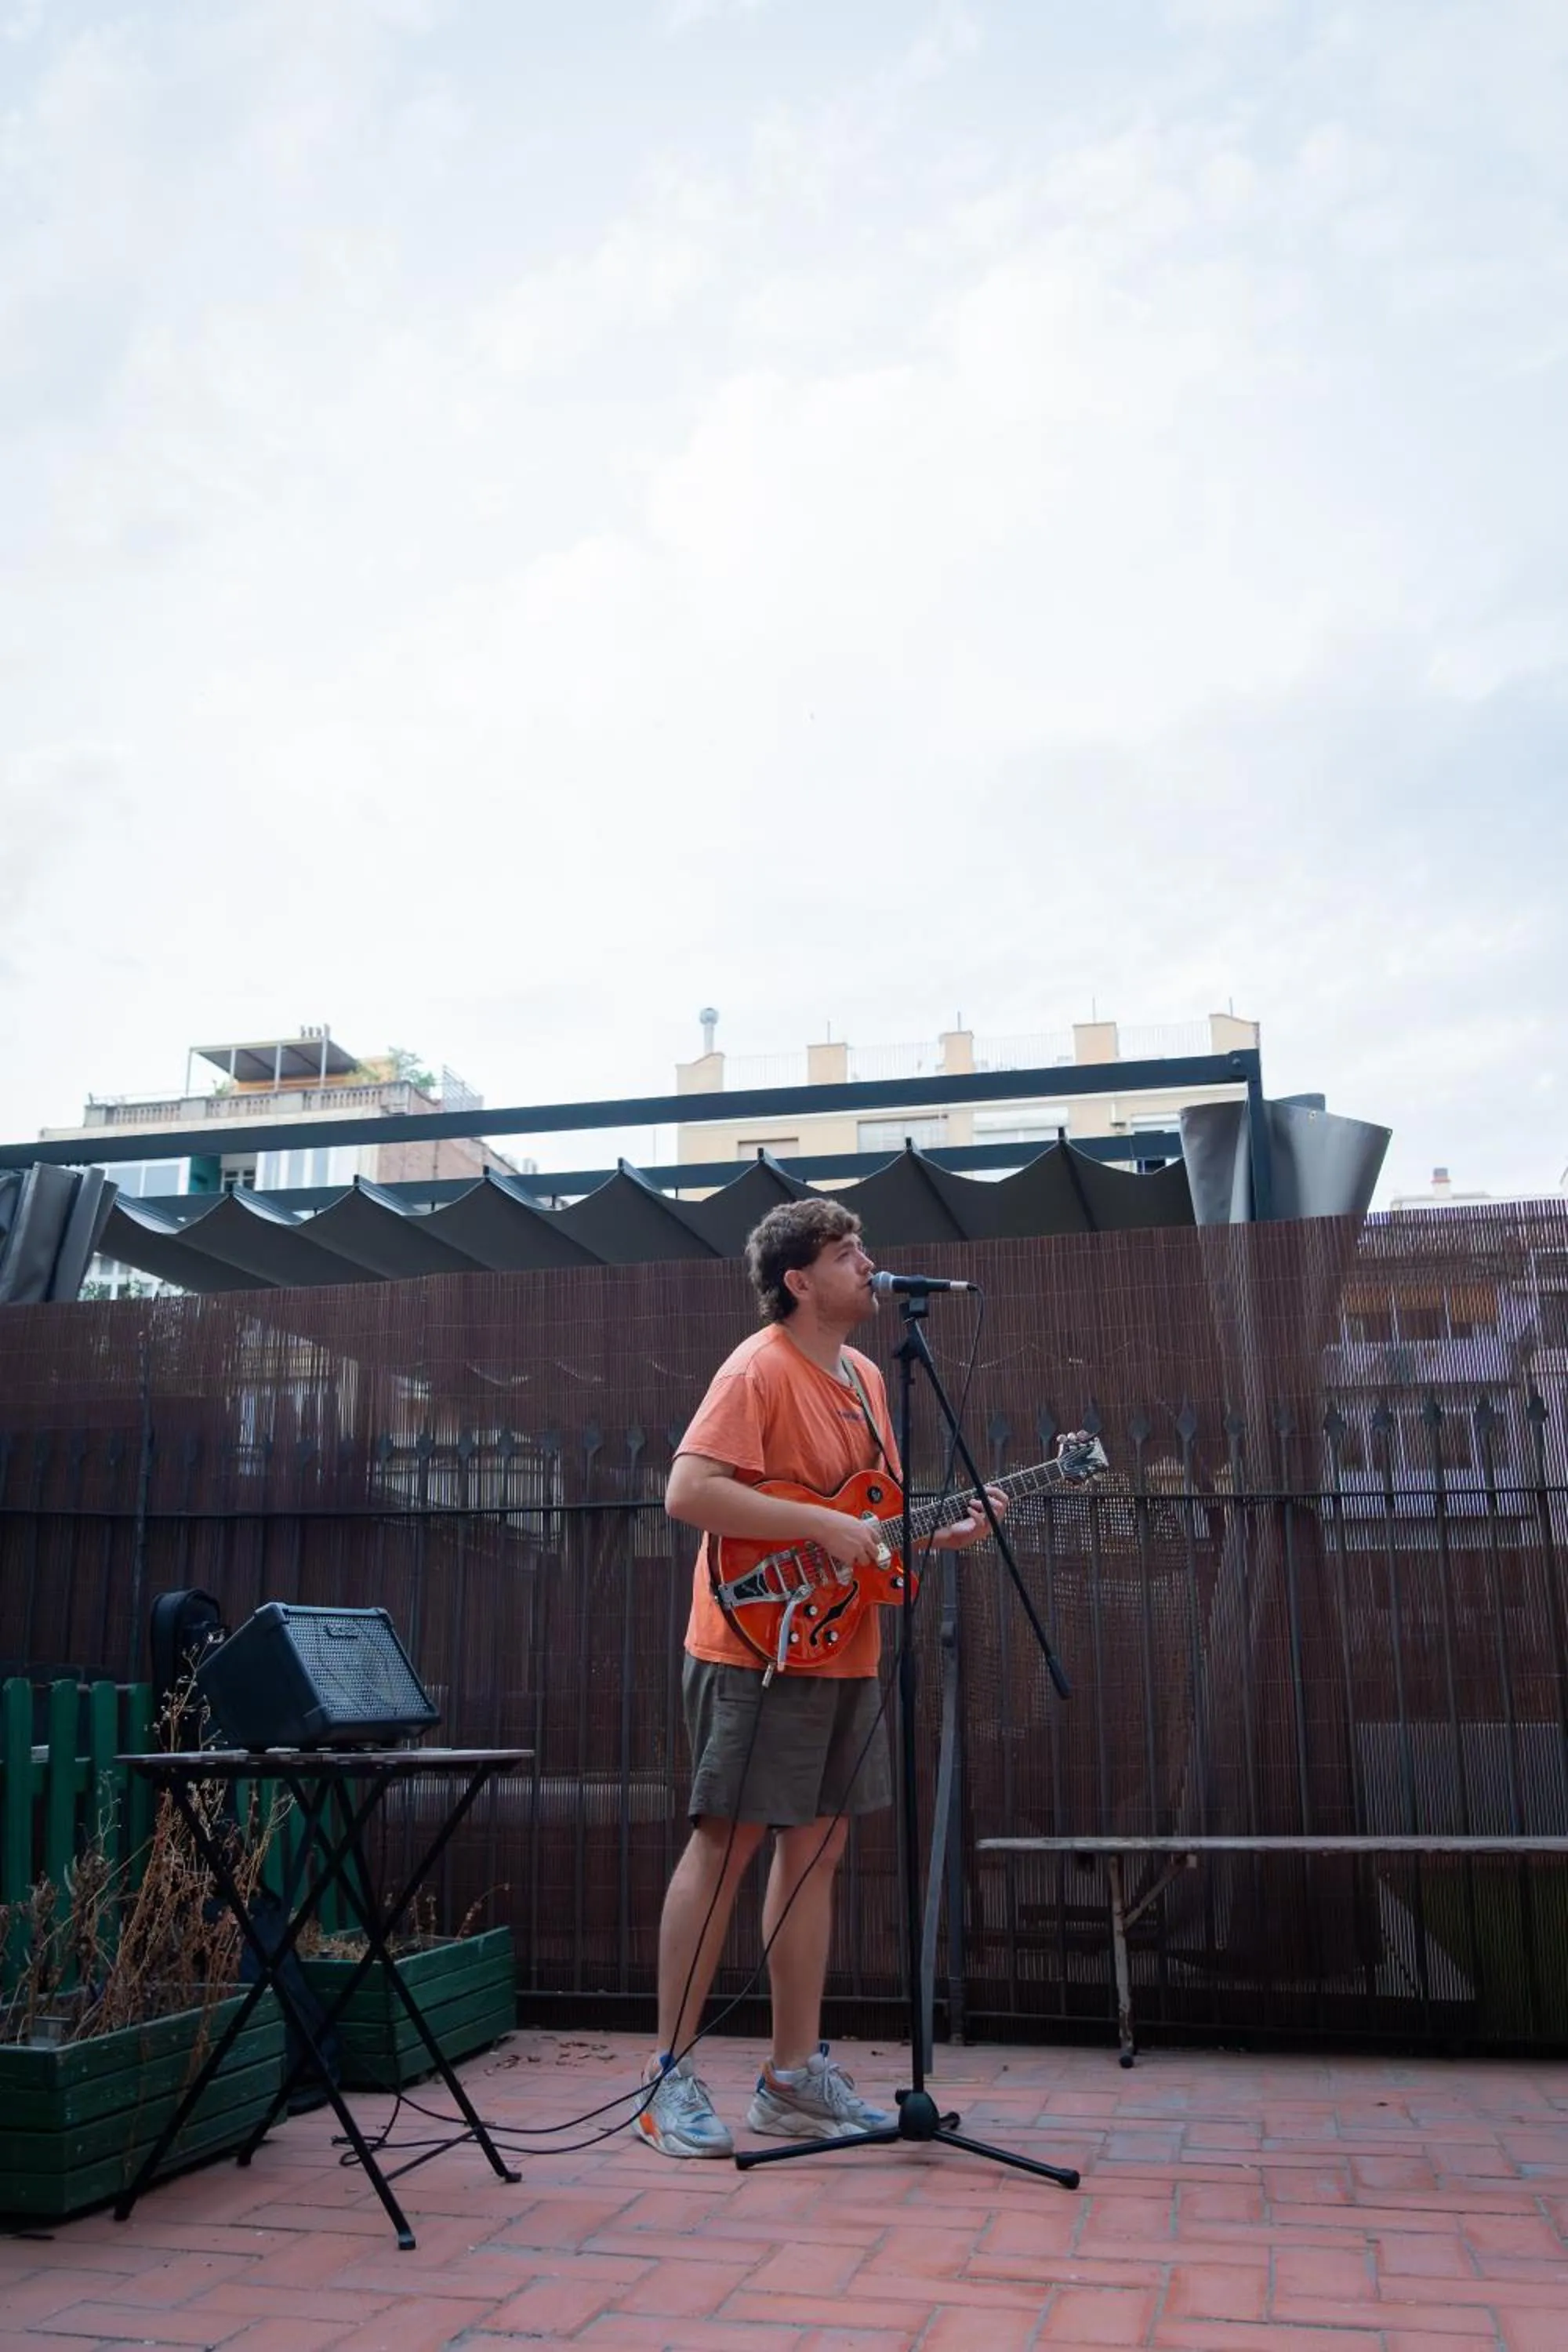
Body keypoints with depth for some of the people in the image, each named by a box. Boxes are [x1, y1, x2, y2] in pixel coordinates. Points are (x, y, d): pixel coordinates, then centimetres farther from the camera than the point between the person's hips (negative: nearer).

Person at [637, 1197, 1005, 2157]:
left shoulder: (865, 1377, 14)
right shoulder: (759, 1370, -14)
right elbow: (688, 1492, -24)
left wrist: (941, 1532, 5)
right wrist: (823, 1525, -24)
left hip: (842, 1653, 9)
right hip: (757, 1650, -8)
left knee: (815, 1851, 12)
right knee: (726, 1846, -2)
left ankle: (797, 2072, 22)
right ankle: (672, 2073, 10)